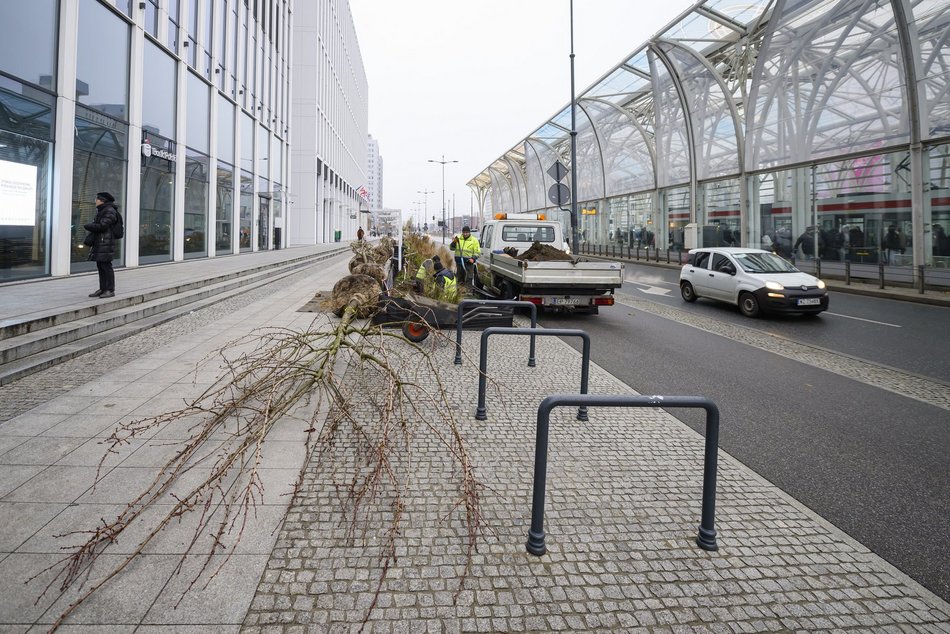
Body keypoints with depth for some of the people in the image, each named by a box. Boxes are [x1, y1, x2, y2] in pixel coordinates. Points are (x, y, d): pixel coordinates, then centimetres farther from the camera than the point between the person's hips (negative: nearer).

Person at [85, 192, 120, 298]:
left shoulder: (110, 211, -10)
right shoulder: (101, 211, 21)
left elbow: (102, 226, -17)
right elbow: (96, 224, 20)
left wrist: (87, 226, -4)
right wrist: (91, 226, 0)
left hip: (106, 243, -9)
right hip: (98, 243, 9)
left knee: (106, 266, -9)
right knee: (100, 266, 8)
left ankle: (110, 290, -7)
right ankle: (102, 289, 12)